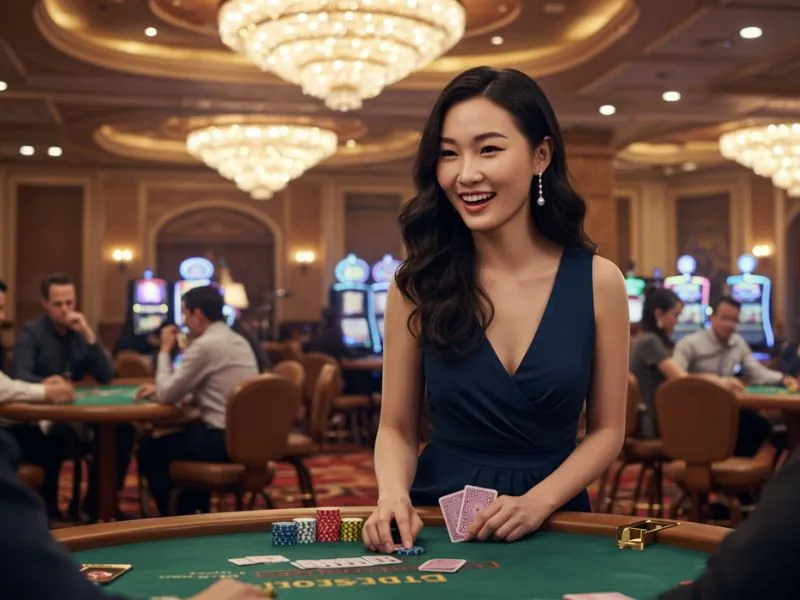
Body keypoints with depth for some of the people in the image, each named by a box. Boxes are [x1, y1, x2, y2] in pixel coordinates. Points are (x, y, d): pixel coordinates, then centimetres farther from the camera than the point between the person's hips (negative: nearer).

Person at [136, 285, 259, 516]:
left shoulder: (205, 345, -15)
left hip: (224, 441, -9)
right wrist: (159, 387, 18)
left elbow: (167, 396, -10)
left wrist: (165, 350, 2)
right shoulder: (239, 341, 13)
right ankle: (195, 510, 34)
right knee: (178, 437, 32)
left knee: (149, 450, 10)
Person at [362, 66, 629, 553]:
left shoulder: (598, 281, -3)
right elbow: (397, 428, 3)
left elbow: (607, 430, 3)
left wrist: (538, 502, -12)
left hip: (552, 518, 0)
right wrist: (393, 494, -16)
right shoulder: (419, 284, -3)